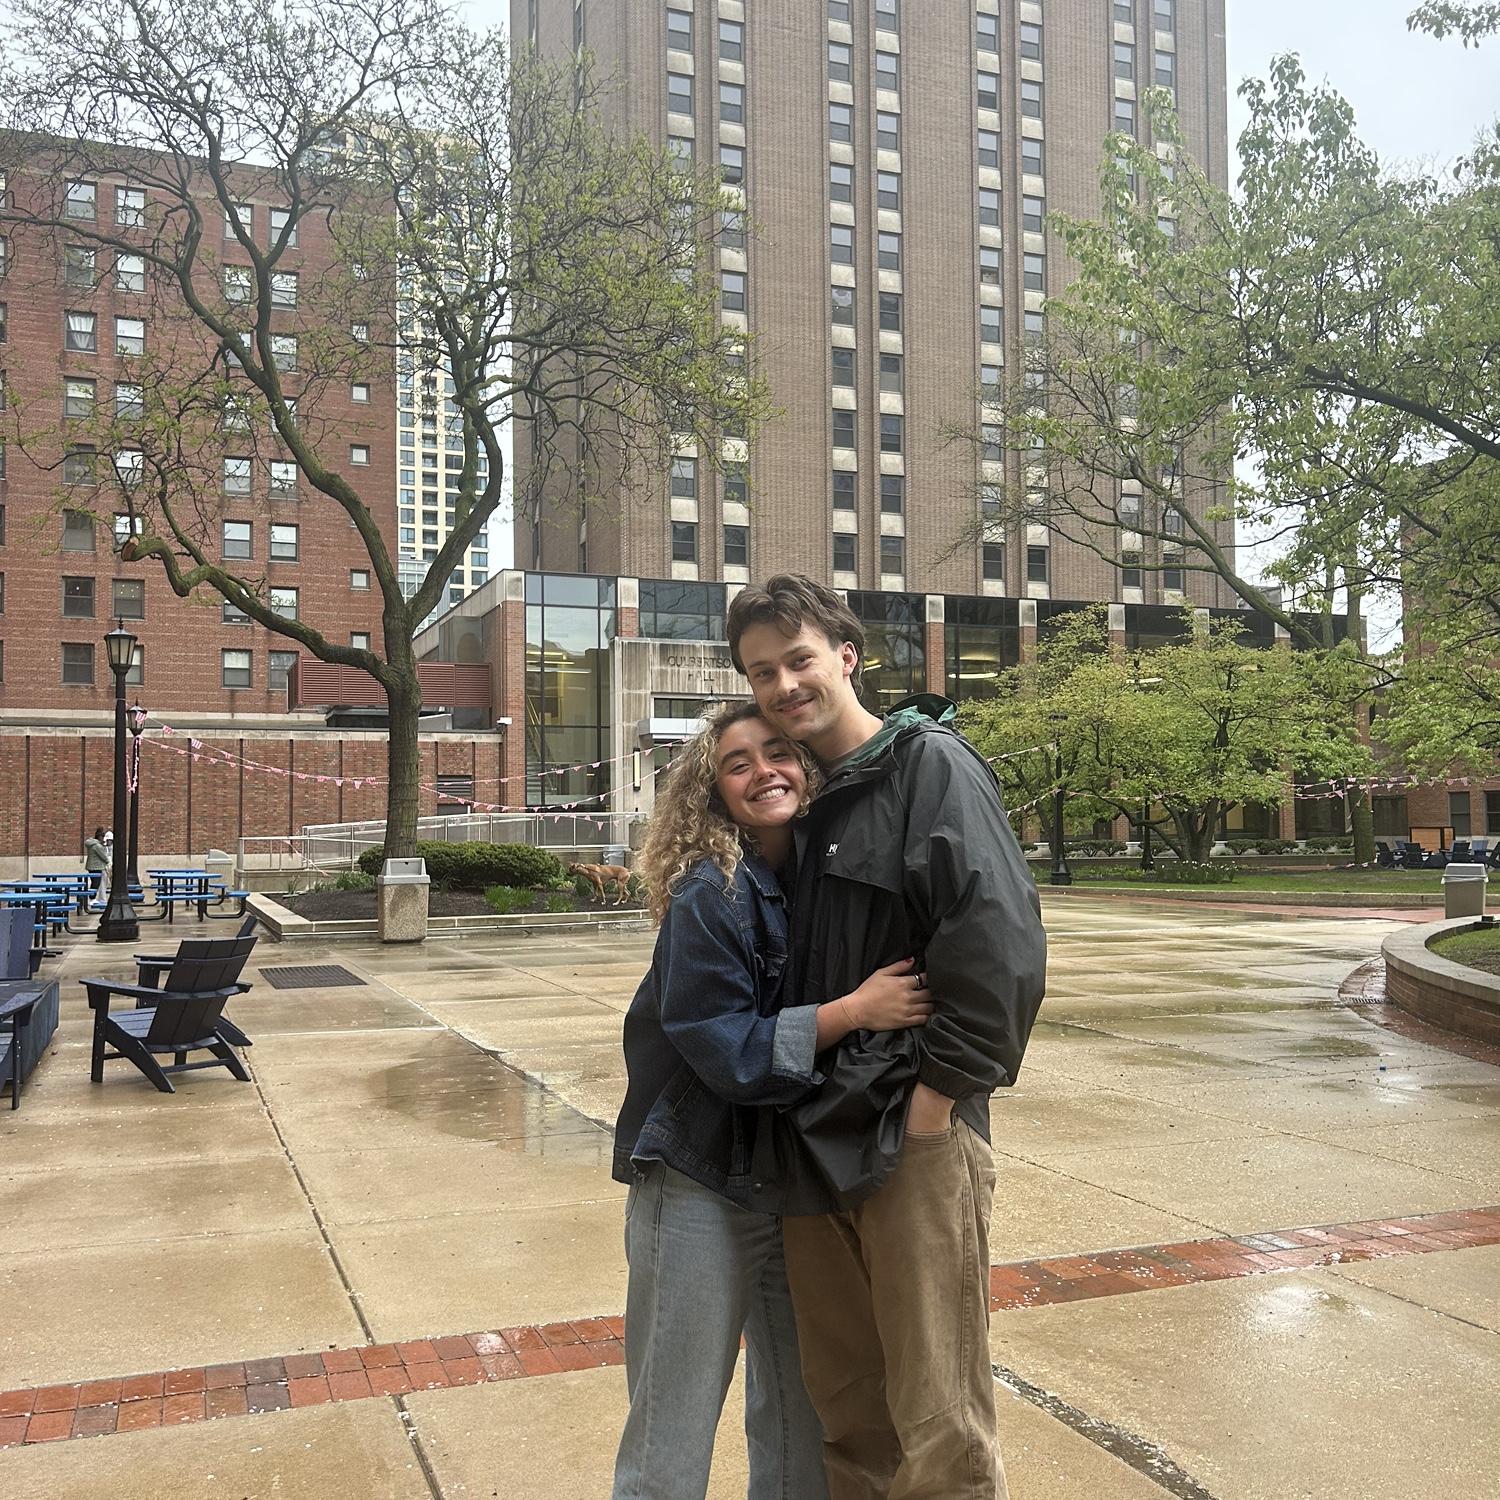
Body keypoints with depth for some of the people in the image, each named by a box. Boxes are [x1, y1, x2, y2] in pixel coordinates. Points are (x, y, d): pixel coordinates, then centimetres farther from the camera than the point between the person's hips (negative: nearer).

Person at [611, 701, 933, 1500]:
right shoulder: (707, 895, -16)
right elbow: (724, 1050, -19)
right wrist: (854, 1009, -23)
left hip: (796, 1180, 6)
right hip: (698, 1187, -6)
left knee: (800, 1423, 17)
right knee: (673, 1434, 5)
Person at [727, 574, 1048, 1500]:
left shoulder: (932, 764, -7)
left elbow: (1001, 941, -18)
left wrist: (936, 1094, -17)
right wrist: (800, 1102, 12)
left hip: (916, 1135, -7)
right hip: (817, 1139, 7)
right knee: (847, 1410, 17)